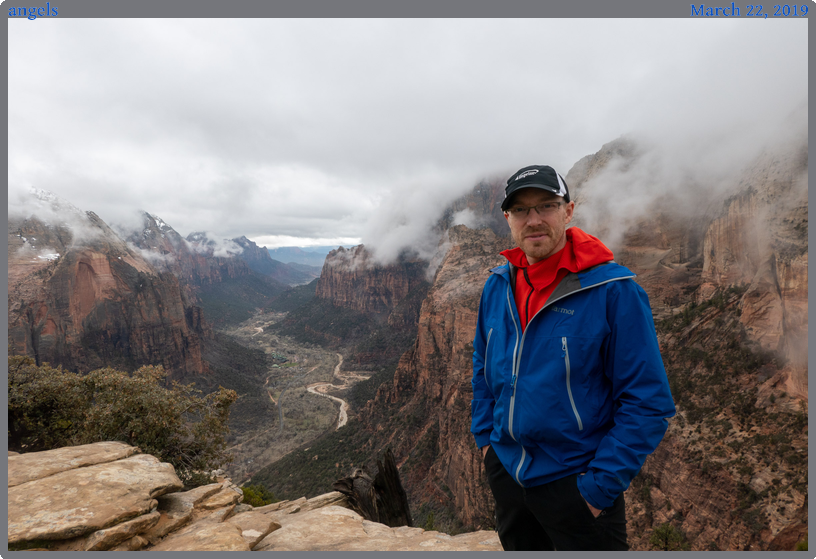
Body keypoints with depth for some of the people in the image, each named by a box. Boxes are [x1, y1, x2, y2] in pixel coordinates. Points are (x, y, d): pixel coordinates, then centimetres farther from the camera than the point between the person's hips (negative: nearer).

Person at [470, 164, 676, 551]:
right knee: (518, 545, 27)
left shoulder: (613, 291, -18)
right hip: (505, 470, 6)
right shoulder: (497, 286, -3)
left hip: (574, 483, -5)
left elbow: (648, 402, -16)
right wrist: (484, 435, 6)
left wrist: (600, 485, -17)